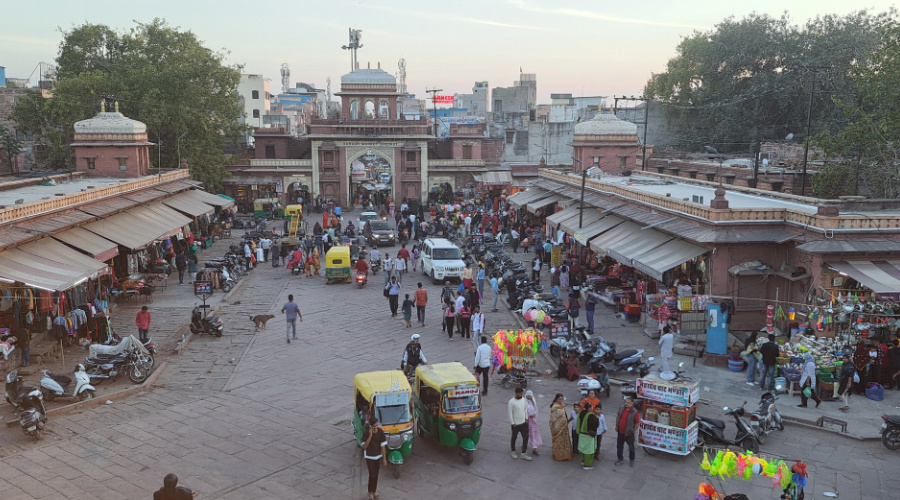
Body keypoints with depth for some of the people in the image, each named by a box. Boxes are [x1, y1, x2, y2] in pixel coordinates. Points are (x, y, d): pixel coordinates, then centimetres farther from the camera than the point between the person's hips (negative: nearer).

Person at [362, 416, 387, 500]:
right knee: (372, 475, -3)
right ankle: (370, 492, 18)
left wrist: (384, 458, -3)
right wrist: (370, 435, -32)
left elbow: (382, 446, -4)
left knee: (376, 475, 14)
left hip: (378, 456, 3)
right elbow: (364, 447, -23)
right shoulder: (367, 432, -19)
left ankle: (374, 491, 33)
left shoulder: (380, 432, -12)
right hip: (369, 457, -3)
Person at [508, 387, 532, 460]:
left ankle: (523, 454, 12)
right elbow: (510, 413, -16)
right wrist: (512, 423, -15)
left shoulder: (523, 399, -1)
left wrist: (526, 418, 8)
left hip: (523, 422, 5)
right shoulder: (511, 402, -20)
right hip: (516, 424, -5)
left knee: (526, 437, 3)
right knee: (514, 437, 13)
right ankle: (512, 451, 33)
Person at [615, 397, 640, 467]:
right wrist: (616, 426, 10)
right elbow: (618, 416, 12)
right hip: (620, 432, 5)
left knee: (631, 447, 9)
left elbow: (637, 423, -15)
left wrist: (633, 431, -10)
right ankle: (620, 459, 33)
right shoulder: (622, 409, -4)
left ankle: (631, 460, 29)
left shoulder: (635, 413, -21)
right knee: (619, 446, 16)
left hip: (629, 434, -5)